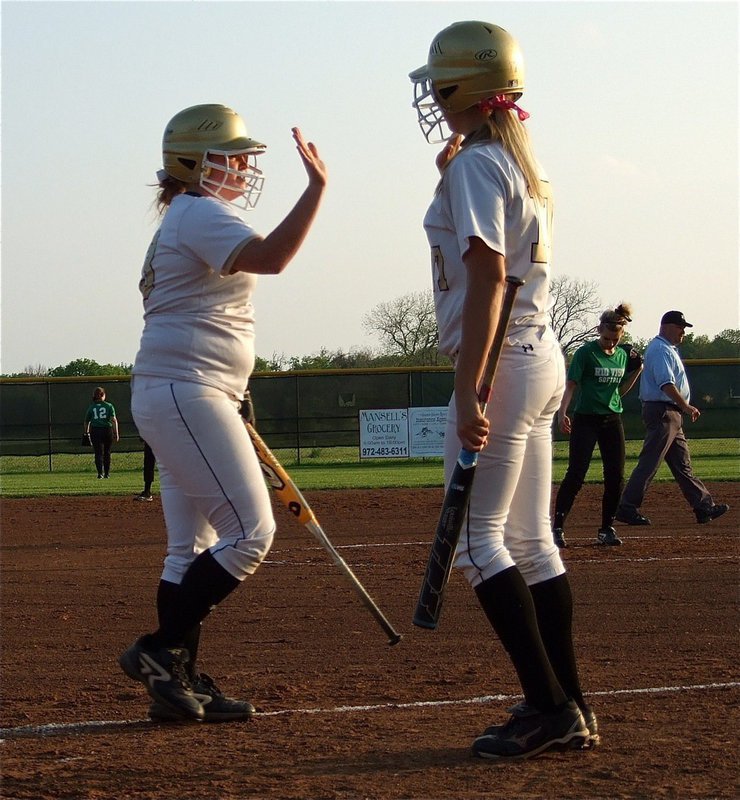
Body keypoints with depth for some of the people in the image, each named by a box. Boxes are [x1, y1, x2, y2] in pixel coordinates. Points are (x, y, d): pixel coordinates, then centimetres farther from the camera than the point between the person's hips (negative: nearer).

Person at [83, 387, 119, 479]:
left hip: (95, 431, 0)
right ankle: (107, 473, 20)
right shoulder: (109, 406, 3)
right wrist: (116, 433, -4)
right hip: (107, 430, 0)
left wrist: (86, 433, 23)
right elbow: (114, 420, -5)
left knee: (98, 453, -1)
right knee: (107, 452, 14)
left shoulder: (91, 407, 7)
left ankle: (100, 472, -16)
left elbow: (86, 422, 10)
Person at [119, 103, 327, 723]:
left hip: (170, 398, 11)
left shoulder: (183, 220, 22)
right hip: (187, 396, -11)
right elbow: (272, 256, -29)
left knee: (193, 548, 9)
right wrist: (318, 186, -28)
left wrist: (225, 399, 22)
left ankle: (179, 683, 9)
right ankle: (160, 650, -10)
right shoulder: (202, 214, -11)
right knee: (251, 532, -12)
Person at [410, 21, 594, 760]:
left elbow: (487, 276, -21)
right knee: (531, 541, 10)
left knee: (476, 539, -8)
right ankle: (568, 709, 11)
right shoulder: (520, 161, 16)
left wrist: (468, 389, -25)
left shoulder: (475, 163, -12)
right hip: (540, 358, 10)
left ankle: (547, 705, -12)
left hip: (501, 363, -10)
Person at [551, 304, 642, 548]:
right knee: (576, 474, -10)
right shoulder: (585, 352, -8)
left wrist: (637, 370, 2)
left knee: (616, 477, 3)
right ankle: (557, 527, -7)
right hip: (586, 419, -5)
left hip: (612, 420, 5)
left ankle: (606, 529, 13)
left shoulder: (623, 355, 9)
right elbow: (570, 386, -11)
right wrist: (562, 413, -24)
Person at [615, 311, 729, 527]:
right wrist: (686, 406, -24)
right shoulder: (660, 350, -14)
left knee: (682, 464, 11)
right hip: (662, 411, -11)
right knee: (649, 463, -10)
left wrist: (684, 408, 16)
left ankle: (704, 507, 14)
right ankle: (627, 508, -9)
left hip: (671, 414, 11)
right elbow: (666, 384, -24)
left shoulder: (668, 349, 20)